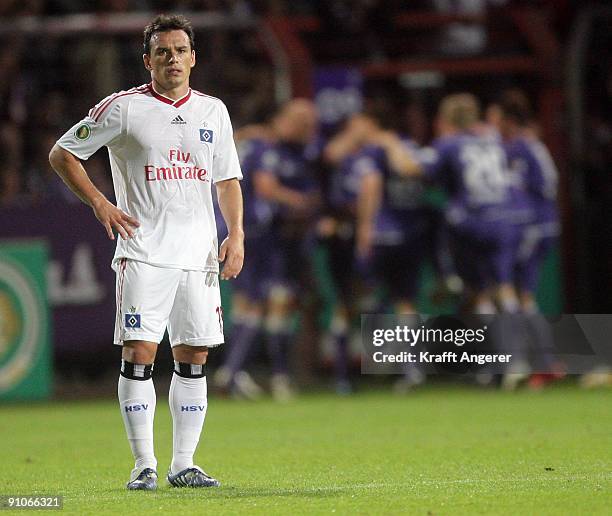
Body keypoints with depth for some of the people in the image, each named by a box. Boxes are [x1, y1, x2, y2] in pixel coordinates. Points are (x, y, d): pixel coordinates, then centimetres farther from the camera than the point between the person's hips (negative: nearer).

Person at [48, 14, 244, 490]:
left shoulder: (213, 111, 12)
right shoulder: (123, 108, -2)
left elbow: (228, 179, 18)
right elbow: (62, 153, 3)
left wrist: (236, 235, 5)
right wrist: (99, 202, -8)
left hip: (199, 255, 4)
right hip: (143, 253, -4)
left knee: (194, 360, 4)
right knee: (139, 355, -10)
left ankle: (183, 464, 10)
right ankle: (144, 465, -4)